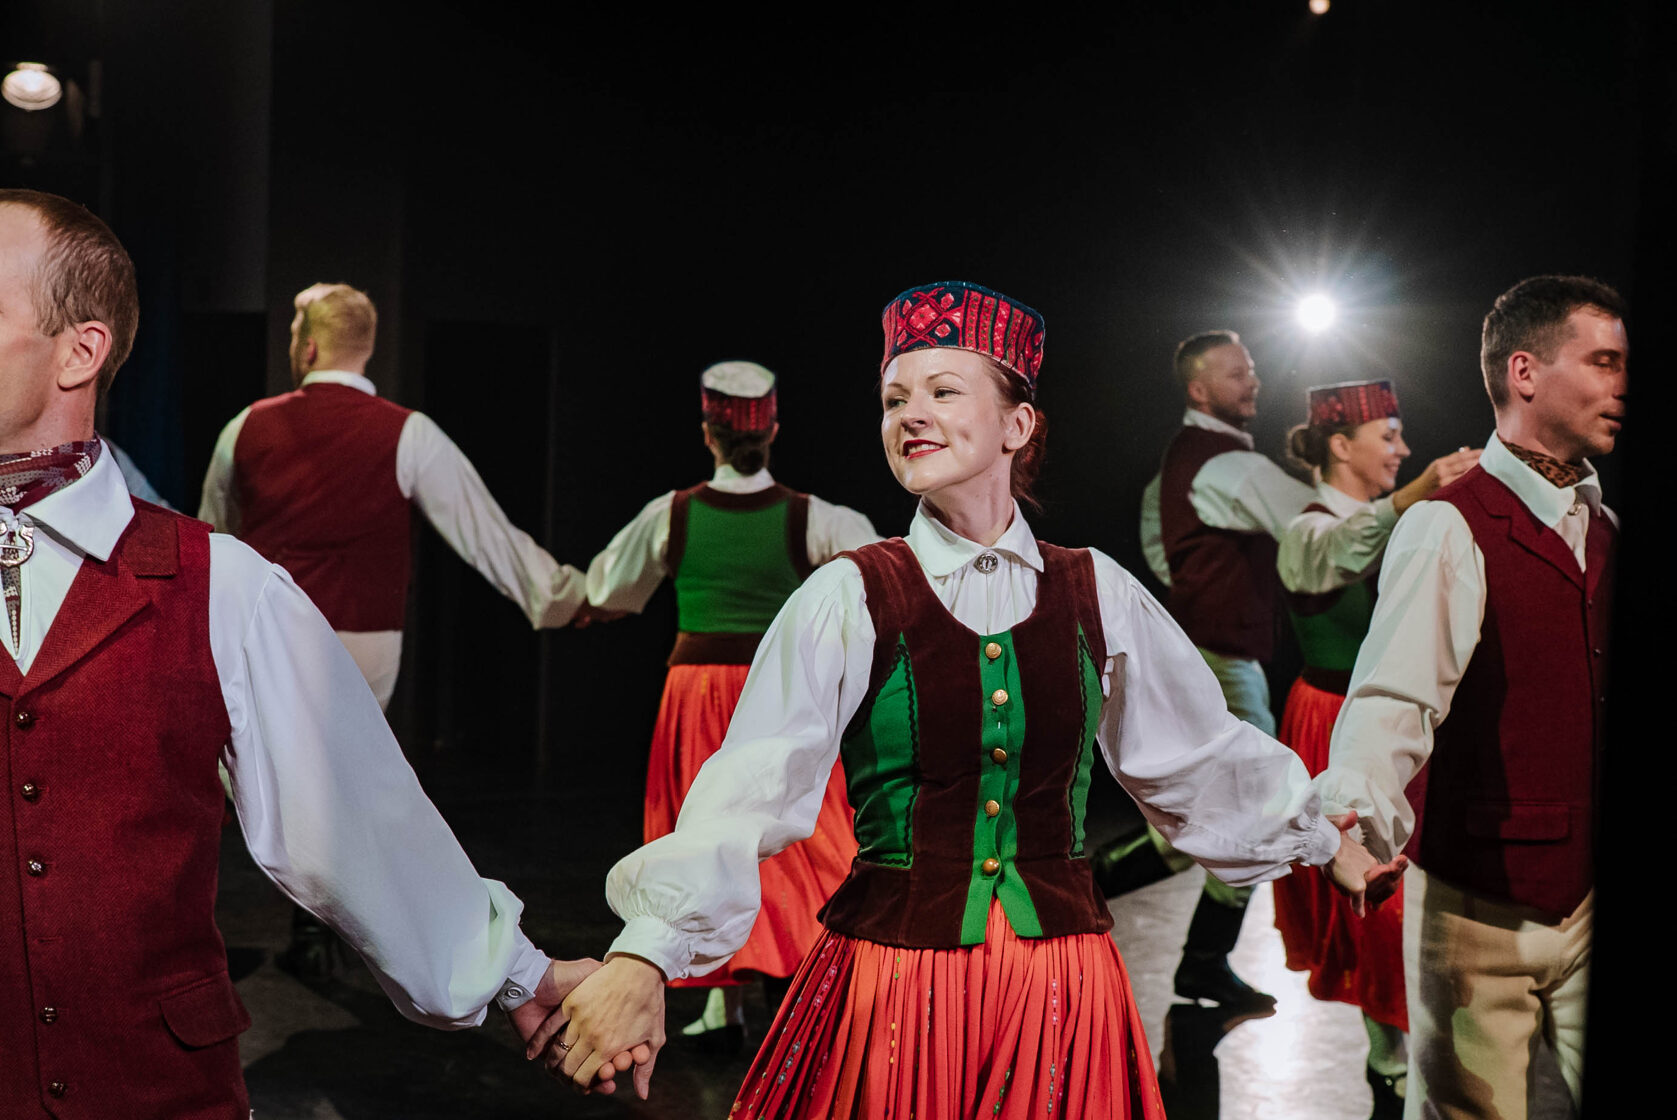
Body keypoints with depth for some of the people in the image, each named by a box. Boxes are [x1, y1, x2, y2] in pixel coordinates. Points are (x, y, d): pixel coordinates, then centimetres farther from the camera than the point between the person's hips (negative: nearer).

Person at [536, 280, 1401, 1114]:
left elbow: (1198, 751, 16)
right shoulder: (850, 597, -7)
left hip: (1060, 985, 3)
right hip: (889, 982, -2)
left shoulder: (1094, 592, 2)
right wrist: (642, 959, -25)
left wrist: (1328, 842, 22)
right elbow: (750, 792, -15)